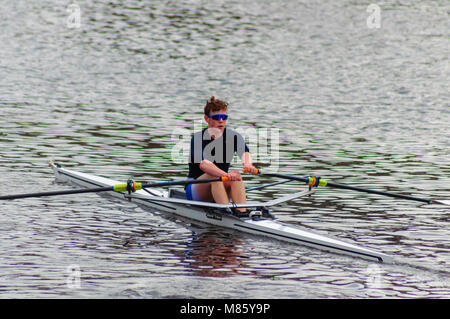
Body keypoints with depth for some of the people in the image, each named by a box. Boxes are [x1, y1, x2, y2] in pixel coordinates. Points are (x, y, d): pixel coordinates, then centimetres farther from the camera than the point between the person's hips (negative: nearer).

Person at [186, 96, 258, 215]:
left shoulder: (233, 136, -1)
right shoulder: (198, 138, -14)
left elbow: (244, 151, -24)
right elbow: (202, 163, -33)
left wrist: (248, 164, -49)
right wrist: (225, 175, -52)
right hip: (195, 190, -3)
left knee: (236, 174, -26)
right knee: (213, 175, -32)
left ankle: (242, 212, -45)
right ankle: (227, 212, -50)